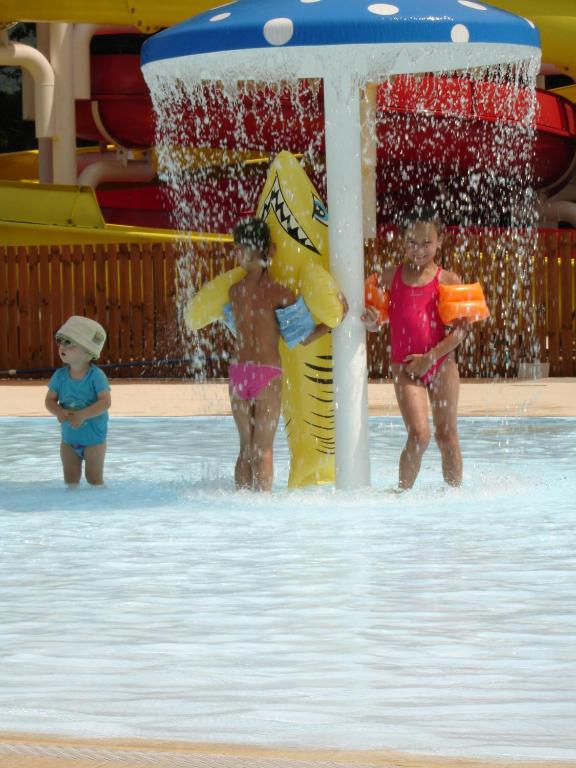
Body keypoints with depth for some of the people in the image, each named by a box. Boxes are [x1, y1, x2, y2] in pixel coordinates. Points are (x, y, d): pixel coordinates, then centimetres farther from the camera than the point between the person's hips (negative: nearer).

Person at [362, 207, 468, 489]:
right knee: (419, 435, -14)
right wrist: (371, 321, -14)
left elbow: (461, 329, -5)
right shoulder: (390, 276, 6)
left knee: (447, 436, 7)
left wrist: (430, 357, -12)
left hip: (442, 363, 0)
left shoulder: (448, 281, 0)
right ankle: (403, 491, -2)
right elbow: (376, 322, 11)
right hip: (405, 366, 0)